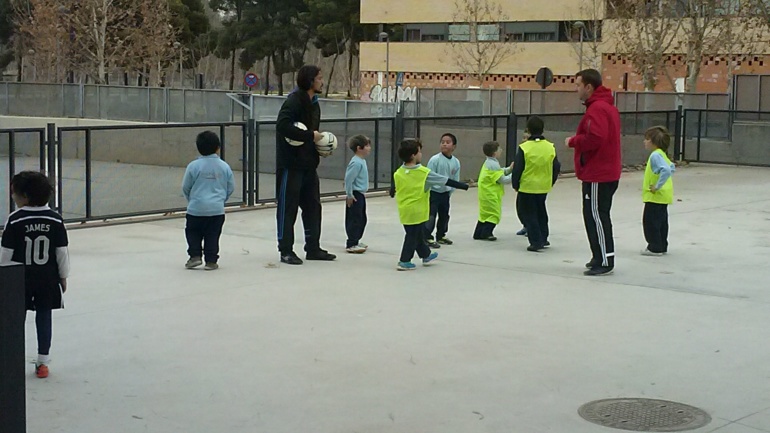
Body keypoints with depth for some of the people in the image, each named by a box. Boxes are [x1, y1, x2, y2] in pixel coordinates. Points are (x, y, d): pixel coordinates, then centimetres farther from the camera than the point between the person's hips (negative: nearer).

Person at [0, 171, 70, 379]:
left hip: (20, 278, -2)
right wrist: (63, 276, 10)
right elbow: (62, 252, -1)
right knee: (44, 316, 9)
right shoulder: (55, 220, -5)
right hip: (48, 278, 2)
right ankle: (43, 362, 12)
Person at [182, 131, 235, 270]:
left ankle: (195, 255, 8)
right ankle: (211, 261, 8)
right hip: (217, 208, 2)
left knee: (193, 232, 16)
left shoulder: (193, 166, -8)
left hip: (196, 208, -2)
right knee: (212, 235, 9)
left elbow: (185, 187, 1)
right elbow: (231, 188, 8)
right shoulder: (224, 167, -1)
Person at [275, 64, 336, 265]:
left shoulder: (314, 104, 13)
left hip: (308, 163, 9)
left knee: (313, 205, 12)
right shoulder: (294, 101, -14)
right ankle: (286, 250, 7)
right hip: (291, 164, -9)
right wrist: (310, 135, -23)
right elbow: (283, 126, -28)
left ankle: (313, 248, 21)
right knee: (288, 207, 0)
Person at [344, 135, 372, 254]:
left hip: (360, 195, 10)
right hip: (355, 195, -10)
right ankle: (351, 244, -2)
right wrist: (349, 195, -19)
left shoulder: (362, 161, 11)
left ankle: (356, 241, 25)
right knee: (354, 219, -6)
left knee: (362, 219, 16)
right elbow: (348, 179, -23)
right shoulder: (356, 162, -21)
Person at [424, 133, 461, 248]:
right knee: (431, 216, -9)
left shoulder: (456, 162, -3)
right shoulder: (435, 159, -18)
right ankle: (428, 238, -3)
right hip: (433, 192, -6)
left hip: (445, 193, 6)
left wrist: (450, 192, 4)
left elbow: (455, 180, 6)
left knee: (444, 215, 18)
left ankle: (441, 236, 34)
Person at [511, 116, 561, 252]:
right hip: (544, 187, 5)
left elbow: (517, 169, -12)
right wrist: (551, 183, 19)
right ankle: (543, 238, 30)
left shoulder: (524, 148, -15)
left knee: (528, 214, 5)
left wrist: (515, 184, 3)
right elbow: (556, 168, 5)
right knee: (541, 212, 23)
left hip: (527, 187, -4)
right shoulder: (550, 147, -3)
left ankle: (536, 242, 0)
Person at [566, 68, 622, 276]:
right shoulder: (607, 106, 16)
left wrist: (573, 141, -15)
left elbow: (595, 138, -30)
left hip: (598, 176, -11)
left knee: (596, 217, -7)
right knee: (597, 216, 17)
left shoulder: (597, 109, -18)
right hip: (606, 172, 11)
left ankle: (605, 261, -4)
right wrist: (577, 141, 11)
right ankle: (600, 258, 24)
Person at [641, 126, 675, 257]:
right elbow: (671, 168, 24)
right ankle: (662, 246, 23)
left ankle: (655, 248, 1)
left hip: (656, 196, -10)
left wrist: (658, 186, -26)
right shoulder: (661, 154, 12)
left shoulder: (655, 155, -19)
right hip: (663, 196, 10)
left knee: (650, 221, -2)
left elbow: (666, 170, -33)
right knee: (661, 221, 15)